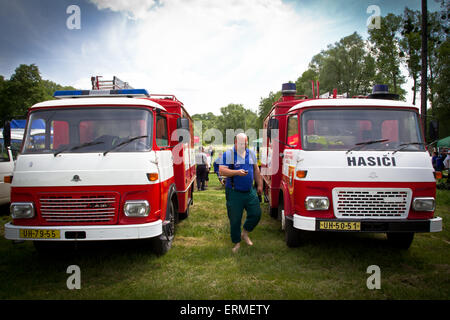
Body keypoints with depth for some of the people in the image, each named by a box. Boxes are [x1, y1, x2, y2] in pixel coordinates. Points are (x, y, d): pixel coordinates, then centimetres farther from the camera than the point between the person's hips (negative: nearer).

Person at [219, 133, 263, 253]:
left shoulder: (251, 153, 10)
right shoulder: (228, 154, -8)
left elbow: (256, 170, 18)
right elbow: (221, 171, -18)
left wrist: (259, 185, 17)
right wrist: (237, 172, -29)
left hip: (250, 191, 5)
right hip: (234, 193, -5)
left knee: (256, 214, 4)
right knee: (235, 219, 2)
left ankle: (245, 233, 29)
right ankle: (236, 242, 21)